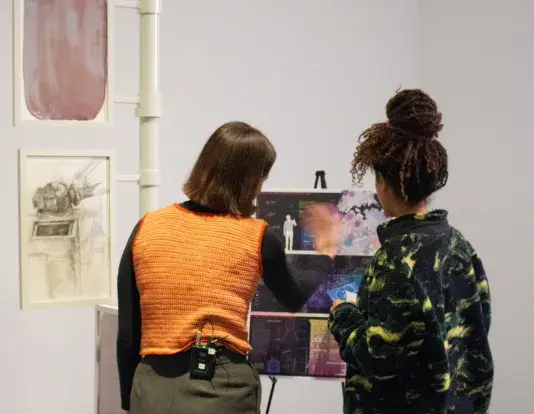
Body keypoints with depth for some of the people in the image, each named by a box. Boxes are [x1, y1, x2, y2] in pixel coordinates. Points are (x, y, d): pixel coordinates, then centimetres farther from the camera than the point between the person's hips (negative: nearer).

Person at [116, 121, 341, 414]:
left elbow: (127, 335, 4)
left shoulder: (146, 229, 2)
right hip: (222, 389, -2)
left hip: (152, 389, 2)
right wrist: (326, 254, 36)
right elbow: (294, 300, 20)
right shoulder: (257, 237, -1)